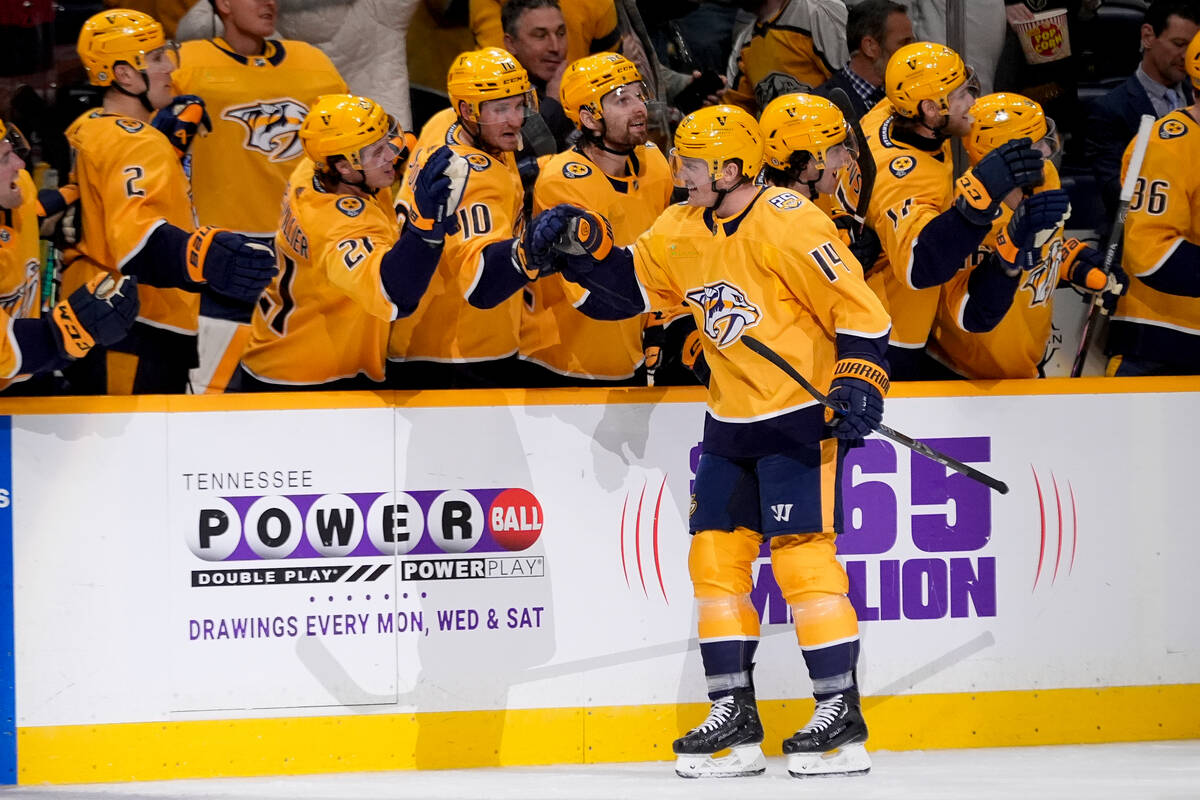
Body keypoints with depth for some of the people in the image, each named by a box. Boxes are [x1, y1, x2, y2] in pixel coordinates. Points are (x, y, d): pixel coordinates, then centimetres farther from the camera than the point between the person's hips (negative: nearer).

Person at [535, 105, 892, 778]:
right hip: (732, 422, 8)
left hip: (802, 415, -8)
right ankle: (735, 716, 11)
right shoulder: (682, 231, 6)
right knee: (715, 554, 5)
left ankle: (842, 717, -6)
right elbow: (627, 287, 15)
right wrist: (586, 248, -2)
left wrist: (859, 379, -26)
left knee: (802, 555, -12)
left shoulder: (787, 224, -17)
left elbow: (856, 304, -17)